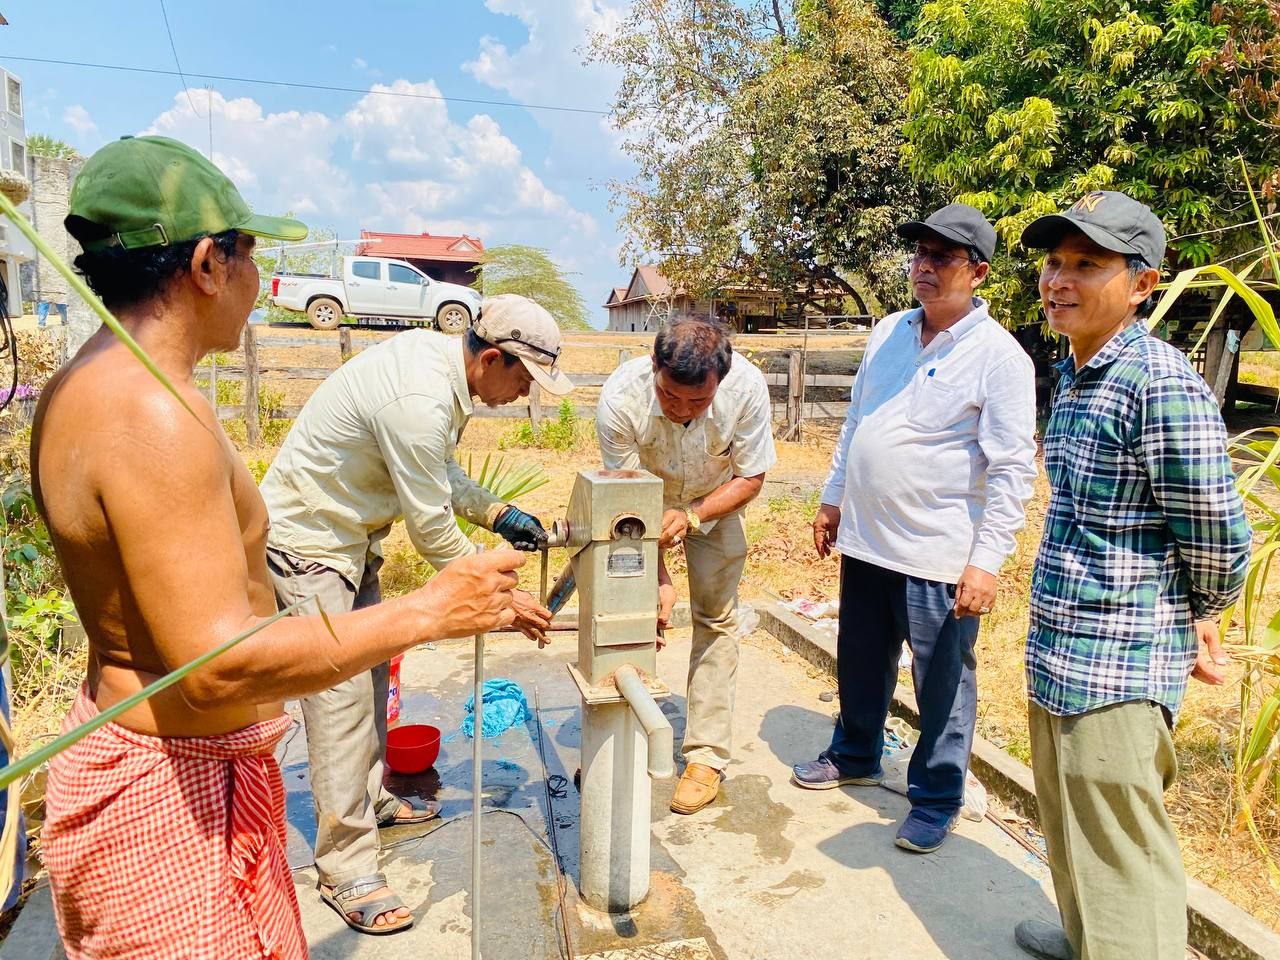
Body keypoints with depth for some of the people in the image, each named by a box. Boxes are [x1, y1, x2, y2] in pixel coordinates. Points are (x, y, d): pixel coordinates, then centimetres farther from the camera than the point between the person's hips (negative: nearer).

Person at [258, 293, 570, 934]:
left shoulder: (434, 355, -2)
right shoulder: (418, 397, -32)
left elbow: (437, 473, 11)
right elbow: (432, 529, -25)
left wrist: (496, 513, 1)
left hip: (348, 533, 10)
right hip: (306, 542, -10)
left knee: (370, 669, 18)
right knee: (340, 695, -7)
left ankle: (369, 798, 37)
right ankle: (346, 871, 6)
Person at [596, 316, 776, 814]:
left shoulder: (747, 387, -34)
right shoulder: (620, 396, -36)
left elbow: (751, 478, -19)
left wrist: (690, 516, -34)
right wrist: (659, 579, -33)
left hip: (715, 500, 1)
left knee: (716, 616, -3)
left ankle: (707, 755, 8)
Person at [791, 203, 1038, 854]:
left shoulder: (999, 356, -12)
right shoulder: (888, 332, 8)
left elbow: (1013, 470, -14)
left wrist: (987, 561, -19)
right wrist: (833, 499, 16)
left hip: (938, 556, -6)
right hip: (865, 540, 6)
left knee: (943, 685, 8)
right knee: (861, 665, 21)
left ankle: (936, 800, 28)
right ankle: (855, 756, 43)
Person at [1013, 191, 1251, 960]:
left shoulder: (1162, 385, -19)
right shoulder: (1075, 375, 9)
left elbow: (1217, 536, -14)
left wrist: (1202, 619, 4)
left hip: (1120, 664, -9)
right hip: (1058, 651, 9)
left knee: (1120, 854, 4)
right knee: (1071, 828, 26)